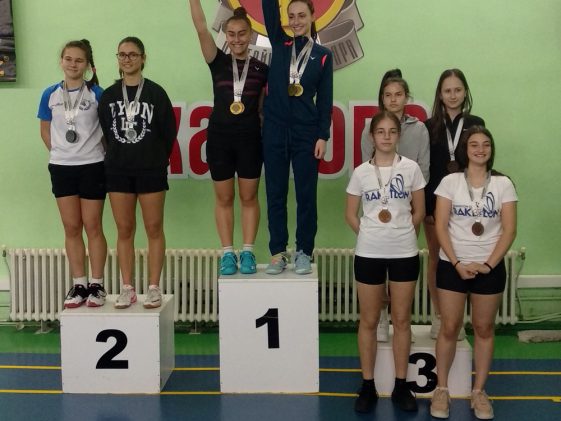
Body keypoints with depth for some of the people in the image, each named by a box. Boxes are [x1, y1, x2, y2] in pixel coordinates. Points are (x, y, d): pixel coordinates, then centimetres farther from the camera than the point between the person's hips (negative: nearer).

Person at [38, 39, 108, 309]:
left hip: (92, 167, -3)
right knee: (71, 228, 7)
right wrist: (59, 152, 6)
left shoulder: (96, 93, -5)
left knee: (92, 226, 2)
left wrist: (100, 152, -3)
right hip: (61, 168, 3)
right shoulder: (50, 94, 4)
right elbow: (45, 130, 12)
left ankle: (97, 285, 11)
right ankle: (79, 285, 16)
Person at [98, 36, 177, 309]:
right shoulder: (108, 95, 7)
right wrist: (119, 156, 7)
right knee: (124, 230, 5)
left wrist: (158, 160, 4)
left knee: (154, 228, 1)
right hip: (118, 171, 3)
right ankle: (127, 288, 12)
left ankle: (154, 288, 8)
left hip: (151, 170, -3)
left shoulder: (156, 93, -2)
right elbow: (105, 131, 9)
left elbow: (169, 131, 0)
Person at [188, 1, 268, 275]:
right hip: (219, 137, 0)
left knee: (249, 197, 6)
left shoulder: (262, 69, 5)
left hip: (250, 139, 0)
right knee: (224, 198, 6)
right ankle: (227, 254, 14)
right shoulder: (218, 62, 4)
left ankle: (247, 252, 14)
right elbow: (201, 28, -7)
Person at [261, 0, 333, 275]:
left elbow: (325, 100, 2)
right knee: (275, 193, 5)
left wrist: (323, 135, -5)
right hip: (275, 130, 1)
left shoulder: (323, 55, 5)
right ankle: (278, 252, 14)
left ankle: (304, 252, 14)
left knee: (306, 194, 4)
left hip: (306, 133, -1)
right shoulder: (280, 44, 9)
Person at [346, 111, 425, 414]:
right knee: (369, 321, 7)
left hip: (404, 253, 0)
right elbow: (350, 215, 6)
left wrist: (402, 235, 5)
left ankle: (401, 386, 19)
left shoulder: (411, 168, -2)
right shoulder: (361, 172, -1)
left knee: (401, 320, 8)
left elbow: (419, 211, 5)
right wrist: (370, 236, 4)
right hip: (369, 254, 0)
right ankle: (368, 386, 18)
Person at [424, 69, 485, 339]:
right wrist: (425, 206, -5)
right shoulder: (429, 126, 3)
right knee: (436, 259, 6)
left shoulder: (476, 124, 4)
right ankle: (438, 317, 17)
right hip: (435, 201, 0)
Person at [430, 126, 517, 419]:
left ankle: (479, 392, 20)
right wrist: (457, 264, -13)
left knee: (484, 329, 8)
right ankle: (442, 390, 16)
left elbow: (509, 230, -3)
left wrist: (488, 265, -12)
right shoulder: (450, 182, -2)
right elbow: (440, 227, -5)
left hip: (490, 268, 1)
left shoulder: (503, 184, 1)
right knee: (449, 328, 4)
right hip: (452, 266, -1)